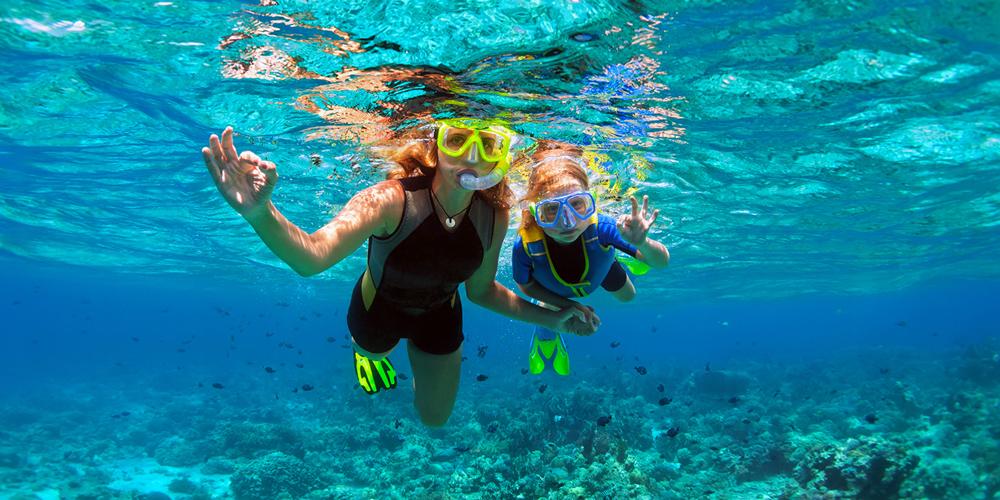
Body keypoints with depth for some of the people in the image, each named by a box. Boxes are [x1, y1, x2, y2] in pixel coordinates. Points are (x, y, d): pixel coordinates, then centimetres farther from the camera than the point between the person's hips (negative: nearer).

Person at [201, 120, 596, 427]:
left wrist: (548, 318, -10)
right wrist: (261, 214, -76)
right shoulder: (392, 200, -40)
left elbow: (481, 290, -7)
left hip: (439, 316, 3)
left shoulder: (494, 216, -25)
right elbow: (312, 257, -57)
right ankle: (368, 351, 67)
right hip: (378, 309, -3)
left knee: (435, 418, 24)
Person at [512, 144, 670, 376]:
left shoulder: (600, 227, -48)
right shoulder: (525, 247, -46)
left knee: (627, 297, 28)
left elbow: (662, 261, -39)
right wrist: (567, 305, -25)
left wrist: (642, 243, -61)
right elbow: (525, 285, -20)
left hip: (600, 268, 1)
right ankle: (546, 339, 56)